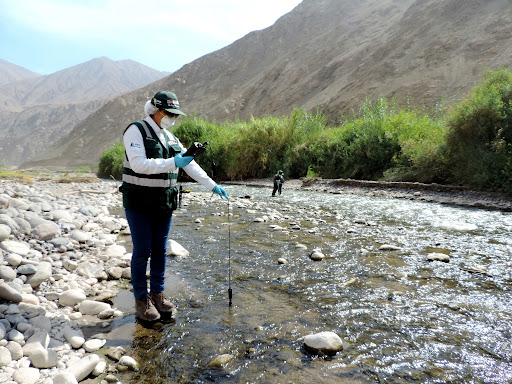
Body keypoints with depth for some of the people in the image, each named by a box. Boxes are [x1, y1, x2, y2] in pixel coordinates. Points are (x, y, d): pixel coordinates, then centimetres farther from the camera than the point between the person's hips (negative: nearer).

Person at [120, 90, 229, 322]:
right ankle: (141, 300, 12)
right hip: (139, 203, -6)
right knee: (142, 251, -1)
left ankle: (157, 295, 22)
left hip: (163, 203, 6)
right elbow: (139, 164, -21)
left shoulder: (170, 138, 13)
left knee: (160, 250, 10)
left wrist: (212, 185, 6)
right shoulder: (136, 131, -8)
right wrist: (173, 163, -26)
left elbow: (190, 165, 12)